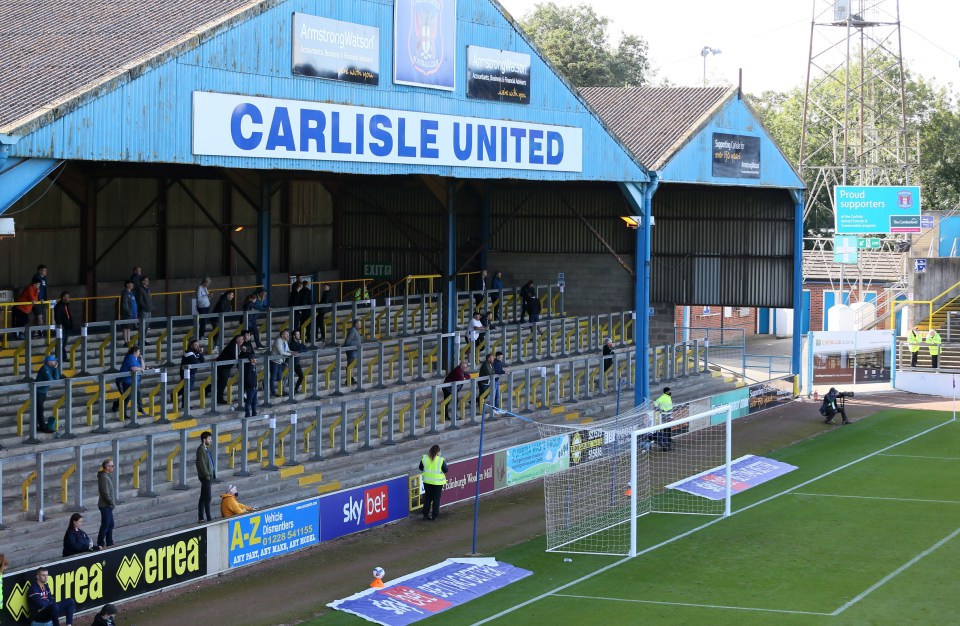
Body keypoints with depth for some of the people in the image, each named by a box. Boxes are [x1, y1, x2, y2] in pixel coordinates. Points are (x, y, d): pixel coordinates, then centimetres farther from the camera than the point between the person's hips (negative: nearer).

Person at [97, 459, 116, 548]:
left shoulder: (107, 476, 12)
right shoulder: (104, 478, -20)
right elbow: (106, 494, -23)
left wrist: (113, 502, 9)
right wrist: (113, 503, -14)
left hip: (108, 505, 10)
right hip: (105, 505, -10)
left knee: (110, 524, 15)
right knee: (105, 525, -4)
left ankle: (109, 543, 23)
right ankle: (100, 544, 2)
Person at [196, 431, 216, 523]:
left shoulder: (206, 449, 15)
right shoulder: (201, 449, -14)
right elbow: (201, 464, -19)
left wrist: (212, 474, 16)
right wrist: (207, 475, -19)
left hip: (208, 477, 10)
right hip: (205, 477, -10)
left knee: (203, 498, 11)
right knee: (207, 498, -7)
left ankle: (200, 518, 14)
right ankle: (209, 519, -5)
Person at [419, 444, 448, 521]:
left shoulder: (424, 458, -5)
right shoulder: (440, 460, -16)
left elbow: (421, 468, 7)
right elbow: (446, 470, -10)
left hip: (427, 481, 3)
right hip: (437, 482, -3)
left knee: (427, 497, 16)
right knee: (436, 498, 9)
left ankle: (425, 514, 18)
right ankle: (434, 515, 13)